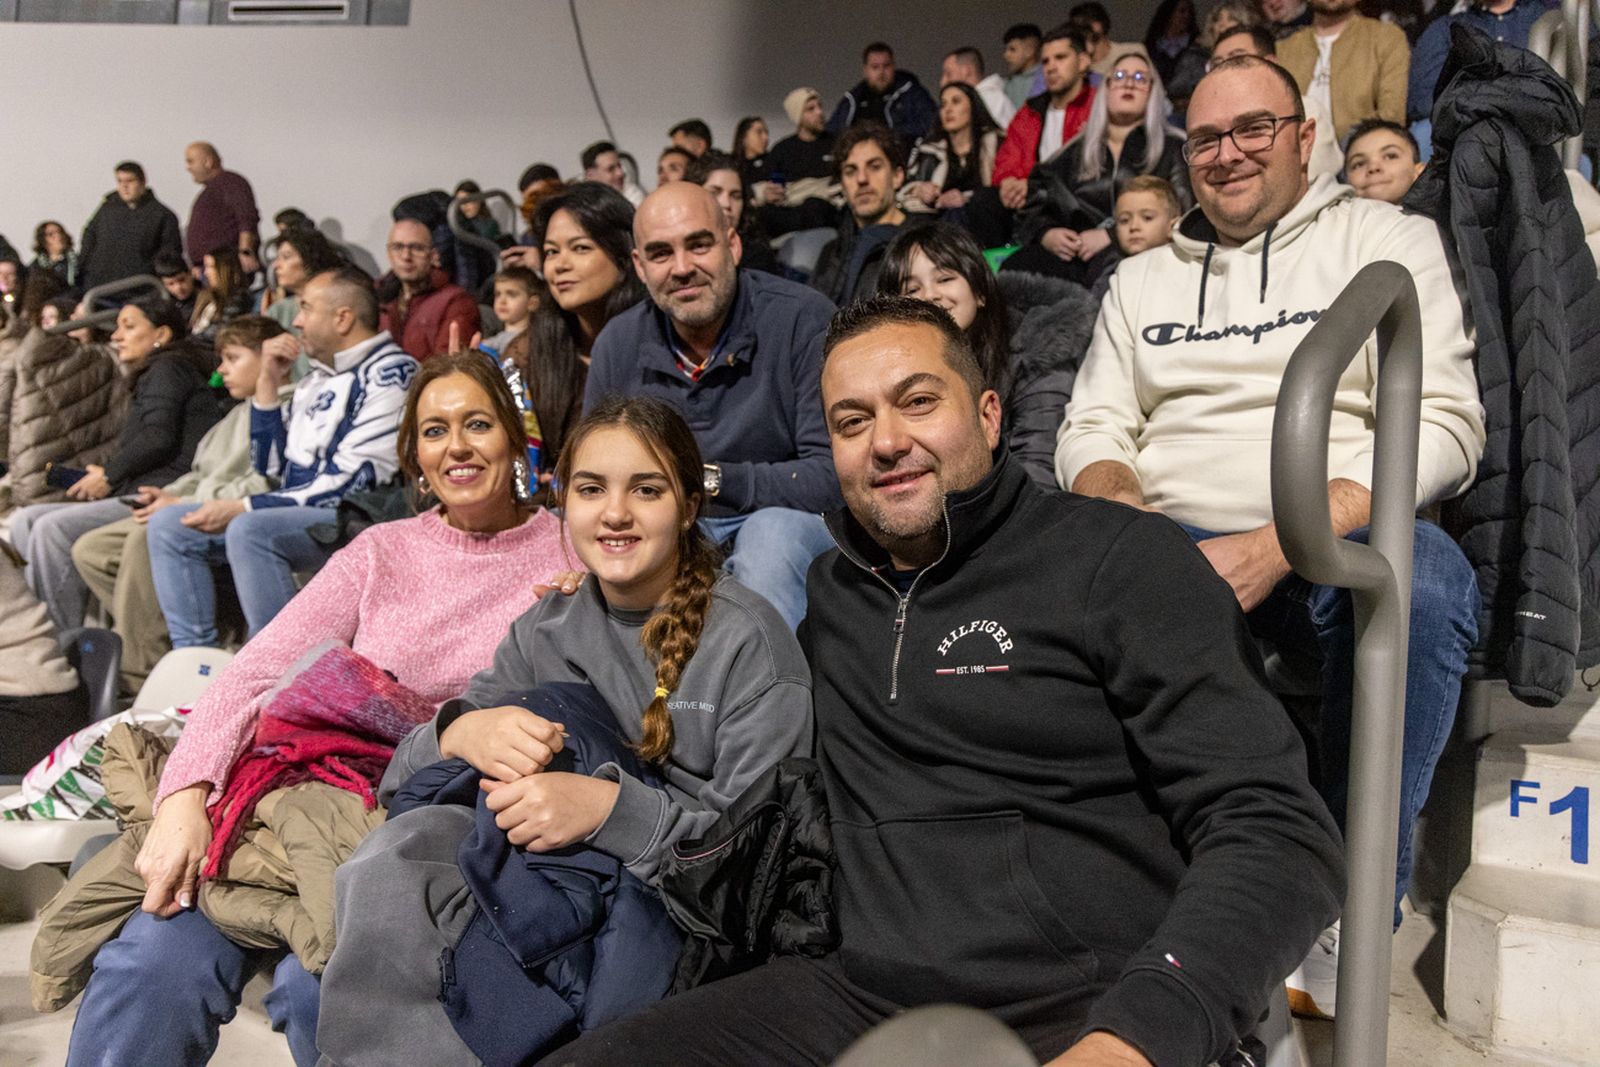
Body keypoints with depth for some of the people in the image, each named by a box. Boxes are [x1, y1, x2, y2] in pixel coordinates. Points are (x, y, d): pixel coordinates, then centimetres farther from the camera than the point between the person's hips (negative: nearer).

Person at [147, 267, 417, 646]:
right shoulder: (315, 380, 17)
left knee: (249, 529, -33)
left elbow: (350, 483, -18)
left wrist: (242, 508, -15)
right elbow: (270, 468, 18)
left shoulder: (391, 373, -10)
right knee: (169, 525, 4)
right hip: (291, 515, 9)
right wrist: (268, 383, 8)